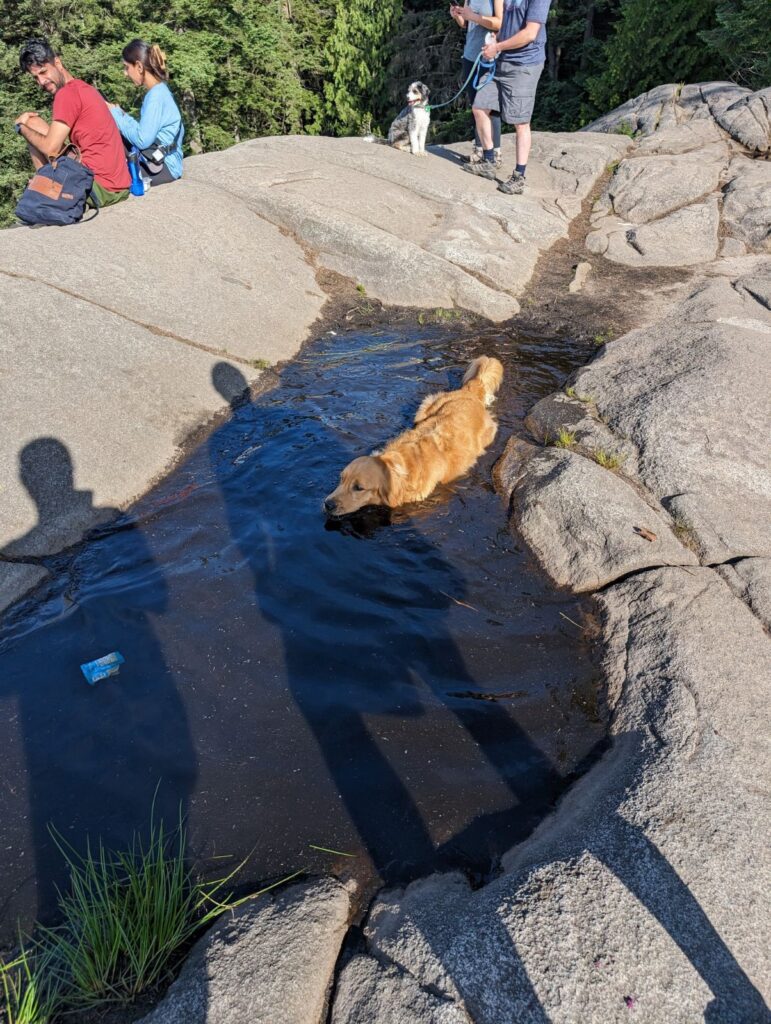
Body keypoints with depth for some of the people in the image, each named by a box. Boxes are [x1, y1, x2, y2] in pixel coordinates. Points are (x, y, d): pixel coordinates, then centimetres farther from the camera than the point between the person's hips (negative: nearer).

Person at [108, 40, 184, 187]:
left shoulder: (156, 96, -17)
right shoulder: (158, 91, 12)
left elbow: (142, 140, -21)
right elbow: (146, 132, 15)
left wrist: (115, 114, -10)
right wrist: (120, 115, 6)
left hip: (163, 167, -9)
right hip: (155, 160, 9)